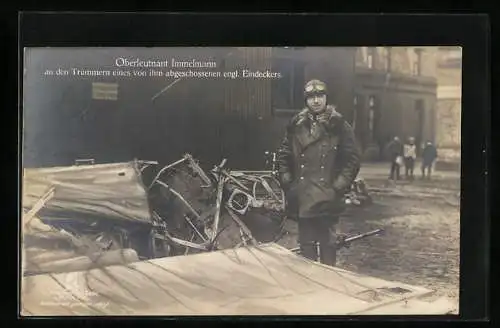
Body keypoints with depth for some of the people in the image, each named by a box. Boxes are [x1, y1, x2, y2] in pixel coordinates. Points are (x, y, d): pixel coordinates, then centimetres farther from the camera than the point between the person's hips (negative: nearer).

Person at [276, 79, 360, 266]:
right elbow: (283, 156, 13)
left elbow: (352, 158, -2)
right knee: (306, 243, 11)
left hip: (328, 198, -3)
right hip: (303, 198, 3)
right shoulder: (296, 125, 7)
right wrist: (287, 183, 5)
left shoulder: (338, 125, -1)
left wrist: (340, 186, -8)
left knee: (328, 243, 6)